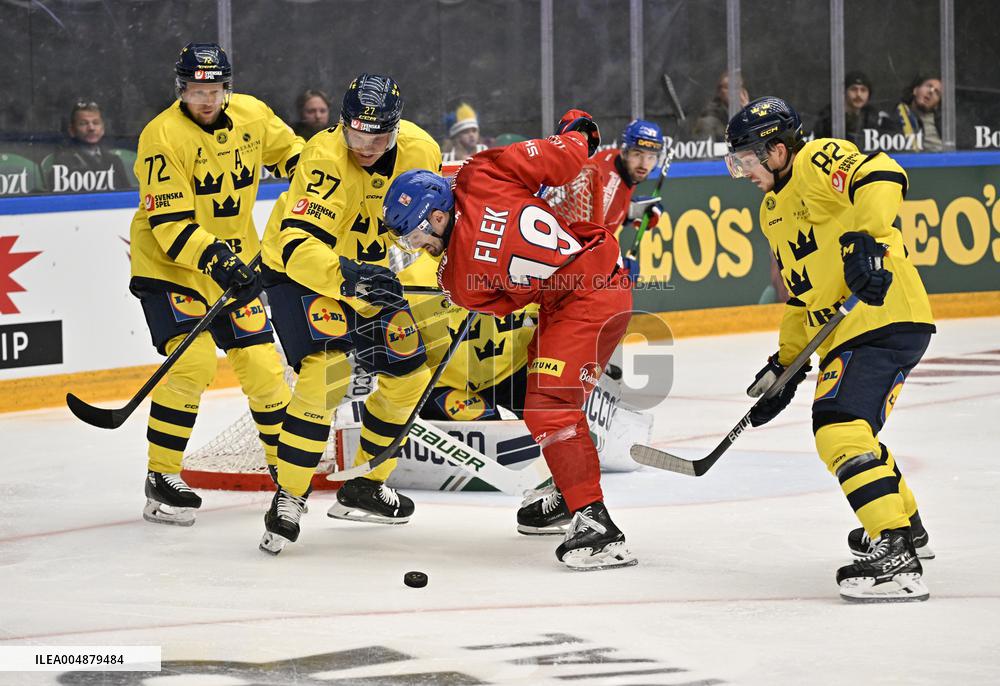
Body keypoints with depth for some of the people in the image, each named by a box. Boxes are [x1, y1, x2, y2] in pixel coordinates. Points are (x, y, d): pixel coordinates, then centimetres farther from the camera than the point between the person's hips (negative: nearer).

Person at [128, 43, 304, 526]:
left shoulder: (251, 115, -3)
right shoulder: (164, 136, -20)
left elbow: (288, 152, 18)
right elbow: (169, 222, -25)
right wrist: (213, 260, -35)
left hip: (235, 260, 6)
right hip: (167, 264, -5)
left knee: (261, 362, 5)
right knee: (192, 359, -20)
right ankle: (162, 479, -12)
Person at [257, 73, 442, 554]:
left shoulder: (421, 152, -14)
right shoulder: (325, 158, -32)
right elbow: (299, 244, -41)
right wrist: (345, 277, -56)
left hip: (370, 274, 7)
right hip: (299, 270, -7)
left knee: (409, 375, 9)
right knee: (326, 371, -25)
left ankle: (365, 487, 26)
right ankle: (288, 498, -17)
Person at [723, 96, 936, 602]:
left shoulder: (819, 162, -8)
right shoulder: (773, 209, 23)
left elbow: (882, 177, -28)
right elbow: (801, 295, 28)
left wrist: (865, 238, -39)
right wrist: (784, 366, 23)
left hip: (887, 318, -11)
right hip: (844, 334, 11)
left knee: (841, 429, -22)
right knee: (843, 432, 23)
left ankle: (896, 554, -26)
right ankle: (907, 527, 43)